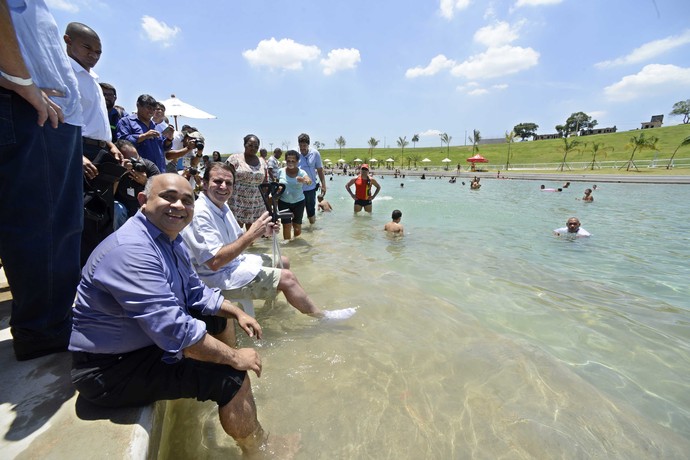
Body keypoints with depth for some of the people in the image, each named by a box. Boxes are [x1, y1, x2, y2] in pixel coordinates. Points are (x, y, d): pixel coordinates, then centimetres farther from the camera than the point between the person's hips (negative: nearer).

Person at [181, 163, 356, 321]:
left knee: (283, 262, 17)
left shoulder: (222, 206, 6)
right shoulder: (200, 214, -23)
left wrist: (261, 231, -6)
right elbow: (214, 262, -30)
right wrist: (251, 234, -31)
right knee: (287, 277, -15)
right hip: (218, 277, -10)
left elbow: (239, 240, 13)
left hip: (235, 262, 10)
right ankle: (322, 316, 5)